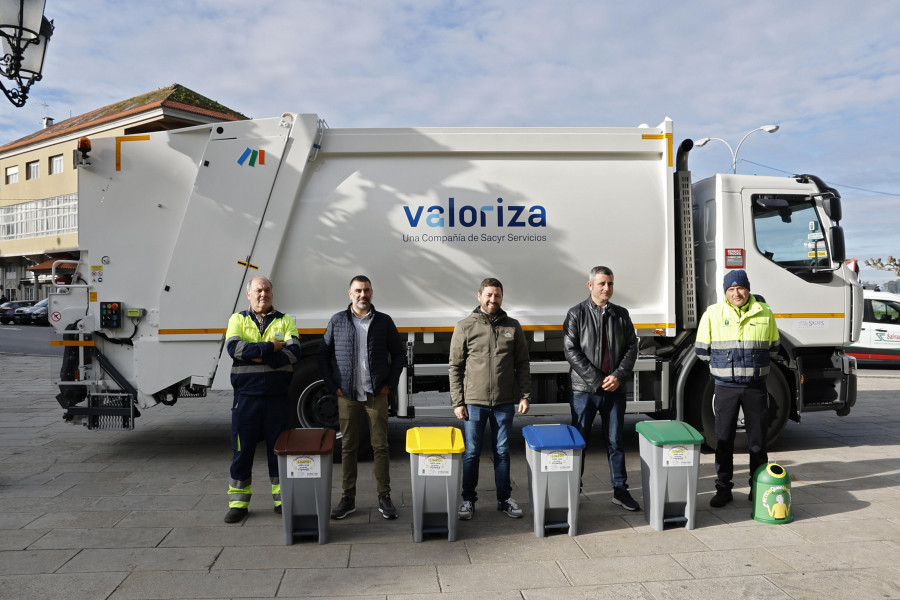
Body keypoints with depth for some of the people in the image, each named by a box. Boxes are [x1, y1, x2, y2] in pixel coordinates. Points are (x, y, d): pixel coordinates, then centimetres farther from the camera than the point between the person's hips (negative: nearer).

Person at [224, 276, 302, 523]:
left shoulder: (285, 321, 8)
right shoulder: (237, 319, 8)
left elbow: (293, 352, -8)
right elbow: (234, 347, -11)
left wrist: (257, 356, -14)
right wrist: (272, 347, -14)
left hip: (278, 395, 0)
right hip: (246, 395, 0)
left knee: (279, 447, 7)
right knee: (243, 447, 5)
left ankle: (282, 498, 19)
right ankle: (238, 502, 17)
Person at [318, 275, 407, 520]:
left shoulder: (384, 321, 6)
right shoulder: (337, 321, 6)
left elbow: (399, 354, 10)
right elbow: (323, 354, 9)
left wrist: (390, 384, 1)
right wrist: (332, 385, 0)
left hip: (376, 394, 0)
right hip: (347, 395, 1)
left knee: (380, 446, 3)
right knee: (348, 447, 7)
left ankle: (384, 498, 13)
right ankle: (348, 499, 17)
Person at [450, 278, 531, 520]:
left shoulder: (512, 327, 6)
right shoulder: (465, 327, 0)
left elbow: (522, 364, 8)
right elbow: (455, 367, 0)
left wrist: (524, 396, 0)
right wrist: (457, 402, -5)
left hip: (505, 402, 2)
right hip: (474, 402, -2)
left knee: (502, 451, 12)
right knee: (471, 452, 6)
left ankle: (504, 498, 24)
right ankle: (468, 499, 19)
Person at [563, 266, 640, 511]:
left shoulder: (621, 314, 9)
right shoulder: (577, 314, -3)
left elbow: (631, 347, 7)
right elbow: (571, 350, -9)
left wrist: (619, 376, -9)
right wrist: (596, 380, -13)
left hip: (615, 389, 3)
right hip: (584, 389, -3)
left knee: (615, 441, 11)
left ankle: (620, 490, 21)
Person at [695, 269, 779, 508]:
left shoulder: (764, 313, 2)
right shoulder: (712, 313, -2)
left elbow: (772, 347, 15)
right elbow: (701, 350, 4)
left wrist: (753, 363, 9)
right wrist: (723, 364, 5)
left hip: (756, 387, 1)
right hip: (726, 387, -1)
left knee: (758, 440, 8)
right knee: (724, 440, 4)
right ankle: (723, 489, 15)